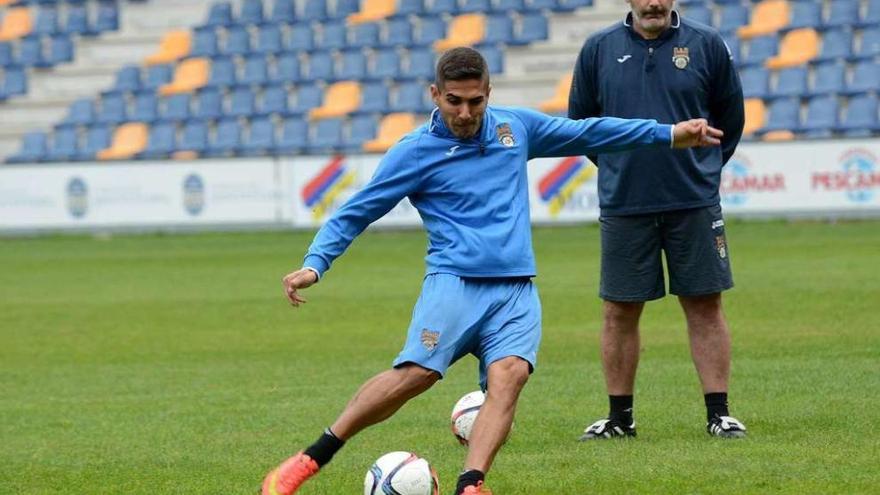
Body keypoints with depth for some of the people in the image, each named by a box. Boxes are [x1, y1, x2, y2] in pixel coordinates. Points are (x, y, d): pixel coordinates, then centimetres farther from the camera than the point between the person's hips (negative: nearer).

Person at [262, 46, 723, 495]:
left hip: (516, 291, 4)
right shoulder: (414, 151, 2)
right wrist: (314, 265, -10)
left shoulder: (515, 127, 13)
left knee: (509, 375, -24)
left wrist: (669, 134, 25)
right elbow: (354, 213, 5)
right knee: (415, 372, -23)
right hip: (455, 284, -4)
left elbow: (585, 132, 25)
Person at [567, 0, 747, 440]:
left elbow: (729, 119, 12)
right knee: (619, 313, 4)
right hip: (623, 205, 1)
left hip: (695, 205, -1)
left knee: (705, 307, 1)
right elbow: (579, 121, 15)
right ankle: (619, 417, 14)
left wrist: (701, 169, 11)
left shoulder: (707, 45, 2)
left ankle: (718, 413, 7)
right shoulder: (598, 50, 3)